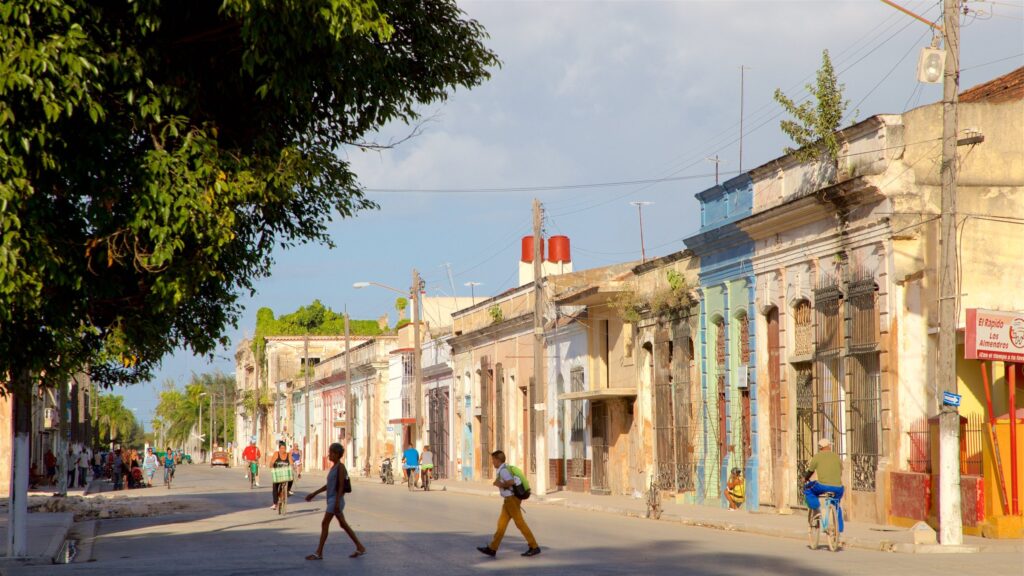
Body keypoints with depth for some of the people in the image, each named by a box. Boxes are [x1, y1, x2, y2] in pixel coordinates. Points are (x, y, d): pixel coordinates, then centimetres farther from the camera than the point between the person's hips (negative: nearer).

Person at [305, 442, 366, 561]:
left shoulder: (341, 467, -13)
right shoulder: (334, 467, 15)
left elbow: (341, 486, -18)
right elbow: (328, 485, 22)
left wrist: (337, 502, -23)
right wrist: (314, 493, 22)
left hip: (336, 500, -10)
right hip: (331, 499, 10)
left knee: (325, 524, -9)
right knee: (343, 524, 12)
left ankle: (318, 553, -7)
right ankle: (360, 547, 17)